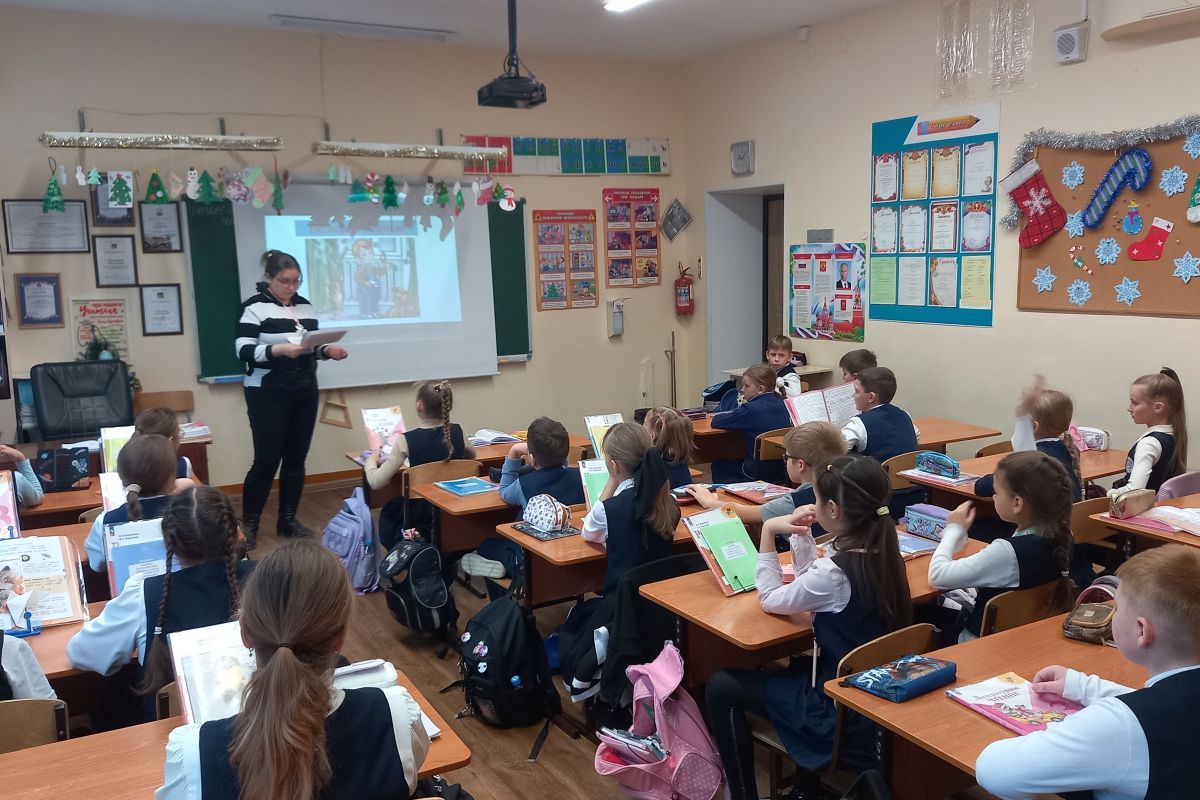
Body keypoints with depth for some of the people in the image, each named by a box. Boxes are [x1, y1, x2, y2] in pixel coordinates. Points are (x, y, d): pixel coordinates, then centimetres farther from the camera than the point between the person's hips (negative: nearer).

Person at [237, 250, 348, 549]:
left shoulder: (305, 306, 10)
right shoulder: (255, 307, -8)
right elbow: (244, 351, -15)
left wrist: (328, 351, -4)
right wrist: (278, 349, -29)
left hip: (305, 392, 6)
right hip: (268, 395, -6)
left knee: (296, 458, 9)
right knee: (267, 460, -4)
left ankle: (288, 520, 20)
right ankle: (248, 524, 10)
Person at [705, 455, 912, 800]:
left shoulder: (834, 573, -28)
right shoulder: (882, 552, -3)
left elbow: (770, 600, -10)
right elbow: (810, 582, 12)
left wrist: (768, 532, -10)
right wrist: (801, 534, 1)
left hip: (841, 706, -8)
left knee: (720, 687, 2)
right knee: (793, 667, 34)